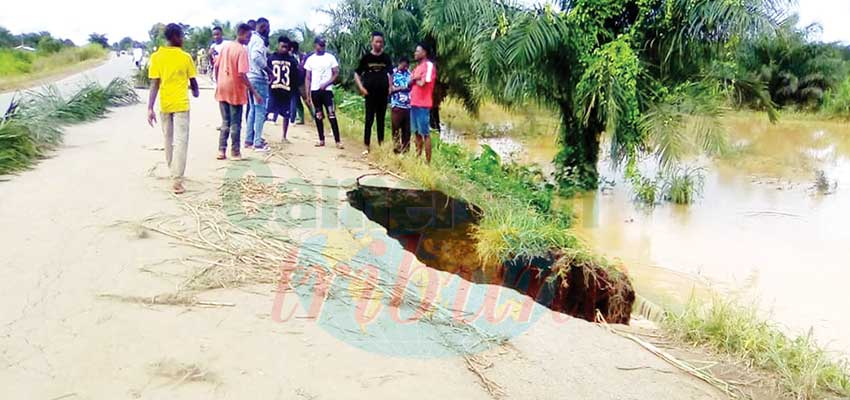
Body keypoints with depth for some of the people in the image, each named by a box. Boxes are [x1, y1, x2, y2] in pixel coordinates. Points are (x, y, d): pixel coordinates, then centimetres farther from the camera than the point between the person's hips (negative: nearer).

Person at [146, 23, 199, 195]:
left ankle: (174, 173, 33)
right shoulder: (185, 57, -6)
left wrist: (150, 108, -7)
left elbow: (154, 84, -7)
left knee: (169, 139, 19)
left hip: (164, 104, 3)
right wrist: (196, 92, 25)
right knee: (180, 141, -5)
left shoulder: (156, 56, -2)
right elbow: (193, 81, 3)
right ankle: (177, 181, -14)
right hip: (181, 104, -3)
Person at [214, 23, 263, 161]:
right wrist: (254, 92, -19)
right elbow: (242, 74, -22)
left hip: (222, 90, 6)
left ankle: (221, 150, 13)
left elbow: (216, 67, 9)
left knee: (225, 122, 15)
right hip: (235, 91, -6)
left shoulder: (225, 46, 6)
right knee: (235, 123, 5)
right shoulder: (242, 50, -16)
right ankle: (235, 153, 13)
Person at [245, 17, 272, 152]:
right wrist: (268, 70, -22)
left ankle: (249, 140, 21)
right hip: (259, 78, -10)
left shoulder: (252, 39, 15)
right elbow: (256, 56, -32)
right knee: (260, 111, -5)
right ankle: (258, 143, -3)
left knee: (253, 110, 16)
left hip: (251, 77, 10)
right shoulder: (259, 40, -15)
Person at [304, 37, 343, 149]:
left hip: (327, 90, -3)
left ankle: (338, 141, -10)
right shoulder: (310, 59, 7)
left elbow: (336, 73, -1)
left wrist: (326, 84, -14)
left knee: (332, 116, -8)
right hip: (315, 91, 3)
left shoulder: (330, 57, 2)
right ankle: (321, 140, 12)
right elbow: (308, 78, 9)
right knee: (318, 116, 6)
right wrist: (307, 95, 3)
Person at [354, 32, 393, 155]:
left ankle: (381, 145, 16)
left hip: (383, 94, 3)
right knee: (369, 120, -2)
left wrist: (390, 87, 4)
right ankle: (367, 147, 2)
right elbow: (357, 74, 3)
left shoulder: (386, 58, 6)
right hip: (370, 94, -3)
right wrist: (361, 87, -9)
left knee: (381, 120, 9)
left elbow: (390, 74, 17)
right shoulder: (366, 58, -2)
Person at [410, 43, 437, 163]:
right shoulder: (418, 67, 19)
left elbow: (422, 83, -17)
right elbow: (410, 83, 15)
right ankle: (418, 156, 21)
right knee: (417, 132, 13)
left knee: (425, 133, -8)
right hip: (414, 103, 9)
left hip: (423, 105, -9)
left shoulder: (429, 65, -9)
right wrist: (415, 79, -5)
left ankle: (428, 161, -6)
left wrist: (415, 80, 1)